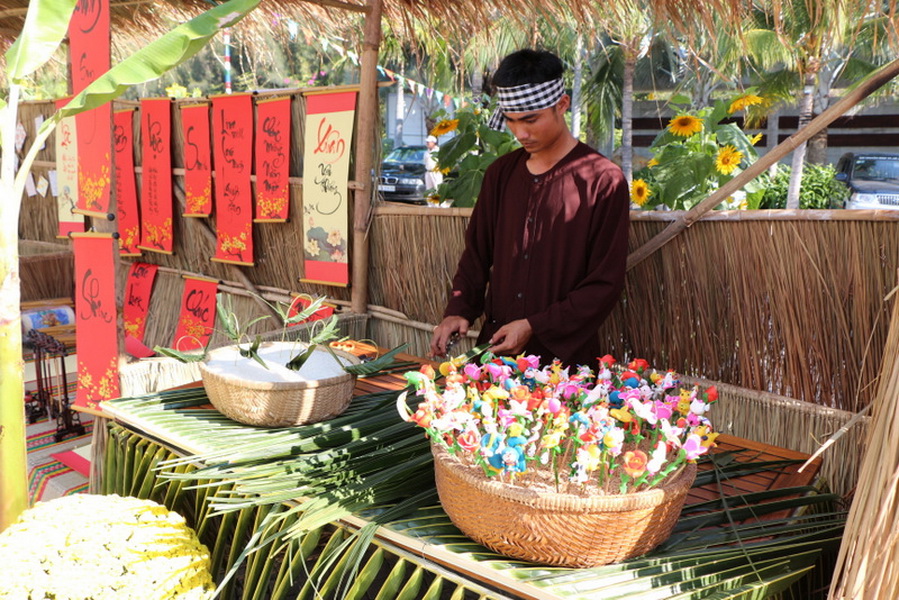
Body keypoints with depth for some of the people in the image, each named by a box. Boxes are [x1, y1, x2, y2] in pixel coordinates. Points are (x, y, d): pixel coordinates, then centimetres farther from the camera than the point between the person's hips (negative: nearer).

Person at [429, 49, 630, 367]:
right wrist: (458, 311, -4)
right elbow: (477, 255, 13)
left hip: (564, 356, -4)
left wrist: (534, 327, -17)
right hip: (495, 351, 5)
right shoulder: (501, 173, 8)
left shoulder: (603, 180, -9)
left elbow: (605, 284, -10)